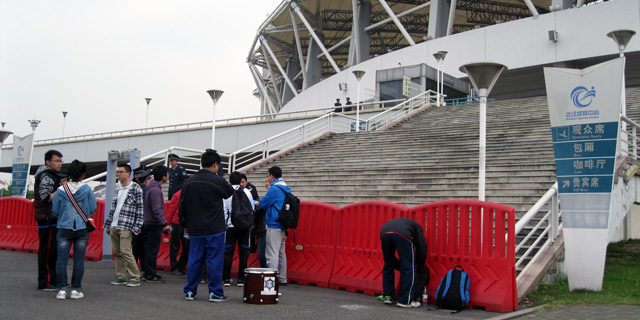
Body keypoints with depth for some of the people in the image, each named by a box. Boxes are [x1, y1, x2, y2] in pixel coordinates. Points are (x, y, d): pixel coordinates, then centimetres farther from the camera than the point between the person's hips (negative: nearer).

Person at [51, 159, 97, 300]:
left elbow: (55, 211, 4)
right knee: (79, 259, 5)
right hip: (82, 229, 0)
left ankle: (61, 289, 3)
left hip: (64, 229, 0)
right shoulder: (87, 189, -5)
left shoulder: (61, 190, -4)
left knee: (62, 259, 4)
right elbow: (93, 209, 1)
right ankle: (76, 290, 7)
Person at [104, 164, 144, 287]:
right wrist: (108, 225, 18)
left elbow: (140, 209, -8)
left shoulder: (136, 188, -4)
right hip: (114, 226, 7)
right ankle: (121, 277, 15)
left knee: (125, 251, -12)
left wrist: (137, 227, -13)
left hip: (126, 227, -7)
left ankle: (135, 278, -4)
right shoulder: (118, 190, 17)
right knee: (117, 253, 7)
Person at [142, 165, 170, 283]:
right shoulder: (155, 190, -18)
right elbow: (156, 209, -25)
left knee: (149, 249, 15)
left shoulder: (151, 187, 14)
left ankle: (148, 273, 22)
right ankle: (151, 276, 2)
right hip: (154, 225, -10)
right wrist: (164, 224, -24)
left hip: (148, 224, 10)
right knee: (153, 250, -4)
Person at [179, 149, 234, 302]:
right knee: (215, 260, 0)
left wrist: (185, 224, 19)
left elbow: (183, 205, 10)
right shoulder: (217, 181, -12)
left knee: (195, 260, 11)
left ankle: (190, 291, 16)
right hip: (214, 229, -5)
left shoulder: (190, 182, 5)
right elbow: (230, 192, 7)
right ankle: (215, 293, 3)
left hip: (195, 230, 5)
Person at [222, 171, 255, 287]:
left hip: (231, 226, -2)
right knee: (244, 252, 5)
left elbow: (224, 211, -6)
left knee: (228, 252, 3)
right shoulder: (247, 192, 4)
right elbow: (252, 209, 9)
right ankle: (241, 279, 6)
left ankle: (226, 278, 3)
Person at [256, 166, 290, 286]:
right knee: (281, 253, 15)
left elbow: (262, 204, -8)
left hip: (274, 226, -10)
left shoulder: (274, 189, -14)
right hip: (283, 226, 10)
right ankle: (282, 279, 21)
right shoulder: (285, 189, 14)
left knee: (272, 254, -8)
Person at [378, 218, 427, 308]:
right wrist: (419, 269, 32)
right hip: (402, 235, -4)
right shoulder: (416, 227, 36)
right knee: (409, 269, 8)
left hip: (384, 233, 5)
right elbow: (422, 249, 22)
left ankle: (387, 296, 28)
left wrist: (399, 266, 45)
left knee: (388, 266, 24)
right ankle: (405, 301, 10)